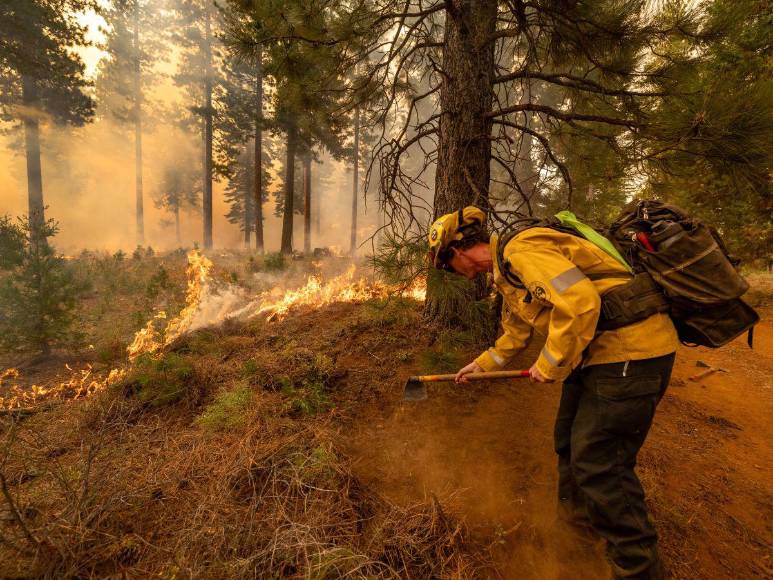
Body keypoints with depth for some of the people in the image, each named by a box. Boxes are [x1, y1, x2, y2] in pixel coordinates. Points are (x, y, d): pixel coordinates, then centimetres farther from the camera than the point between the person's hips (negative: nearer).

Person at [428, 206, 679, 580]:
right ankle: (576, 512, 43)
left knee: (597, 459, -5)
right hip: (597, 351, 10)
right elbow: (516, 332, 26)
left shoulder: (520, 250, -20)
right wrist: (482, 363, 34)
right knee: (569, 437, 20)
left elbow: (581, 302, -31)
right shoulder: (507, 272, 13)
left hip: (632, 349, -10)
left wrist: (550, 365, -18)